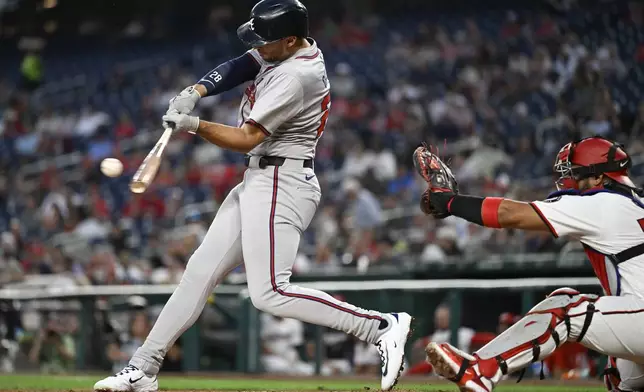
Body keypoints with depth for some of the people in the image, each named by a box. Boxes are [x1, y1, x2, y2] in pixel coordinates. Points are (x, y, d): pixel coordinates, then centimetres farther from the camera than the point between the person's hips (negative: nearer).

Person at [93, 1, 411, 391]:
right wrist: (195, 92, -14)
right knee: (202, 269, 9)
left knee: (270, 294, -17)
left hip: (281, 184, -10)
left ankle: (382, 326, -15)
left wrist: (193, 124, -14)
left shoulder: (295, 77, -21)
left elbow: (246, 139, -19)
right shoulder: (290, 49, 6)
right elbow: (237, 67, 3)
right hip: (259, 181, 10)